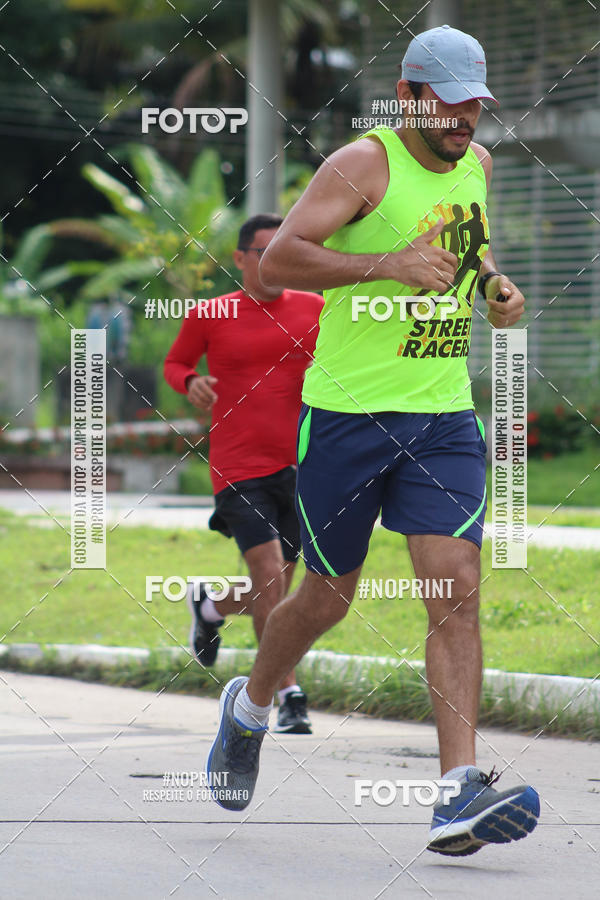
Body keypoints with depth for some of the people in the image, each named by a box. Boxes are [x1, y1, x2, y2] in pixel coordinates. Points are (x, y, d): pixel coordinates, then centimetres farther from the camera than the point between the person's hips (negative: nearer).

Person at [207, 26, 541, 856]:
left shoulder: (478, 164, 10)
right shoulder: (364, 165, -11)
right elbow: (276, 260, -20)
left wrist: (493, 286, 10)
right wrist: (387, 264, -30)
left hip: (445, 416, 5)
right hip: (347, 411, -5)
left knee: (457, 591, -11)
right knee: (328, 598, 9)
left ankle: (459, 794, -17)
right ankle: (250, 708, 39)